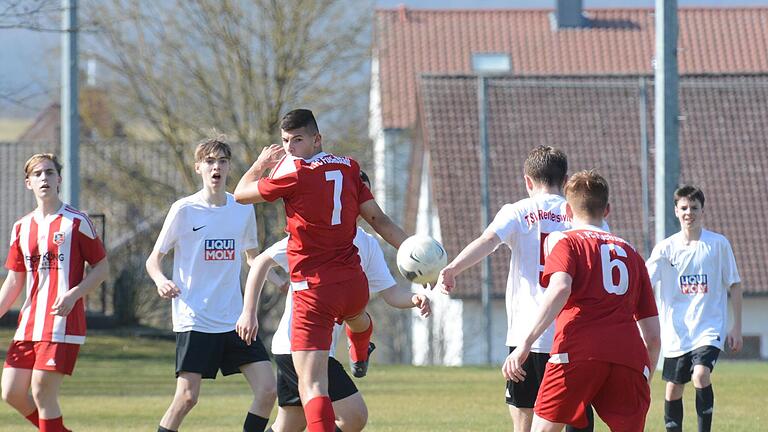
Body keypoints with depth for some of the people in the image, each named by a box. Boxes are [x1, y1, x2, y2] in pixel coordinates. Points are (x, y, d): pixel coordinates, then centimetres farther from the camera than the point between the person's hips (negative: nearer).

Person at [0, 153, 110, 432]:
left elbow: (102, 267, -1)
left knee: (41, 391, -12)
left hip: (62, 323, -6)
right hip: (28, 325, 6)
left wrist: (73, 294, -15)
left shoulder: (76, 222, -2)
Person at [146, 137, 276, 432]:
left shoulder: (243, 210, 7)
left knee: (267, 389, -6)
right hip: (194, 319, -4)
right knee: (187, 396, -12)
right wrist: (161, 280, -21)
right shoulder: (184, 210, -4)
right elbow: (154, 260, 1)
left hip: (235, 320, 4)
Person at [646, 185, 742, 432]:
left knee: (701, 376, -24)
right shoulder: (666, 247, 2)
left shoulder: (718, 244, 0)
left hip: (709, 328, -2)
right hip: (676, 331, 2)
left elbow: (734, 285, 6)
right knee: (673, 389, 7)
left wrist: (737, 327, 3)